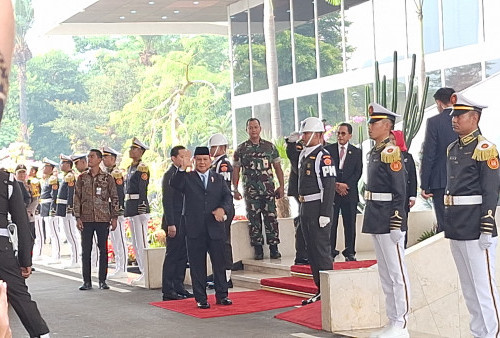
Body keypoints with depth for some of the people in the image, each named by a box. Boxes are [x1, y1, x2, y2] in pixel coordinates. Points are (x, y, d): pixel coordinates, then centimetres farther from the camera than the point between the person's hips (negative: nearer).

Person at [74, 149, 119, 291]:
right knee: (86, 250, 2)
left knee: (103, 250, 2)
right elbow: (77, 198, 7)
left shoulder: (107, 178, 3)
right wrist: (78, 217, -1)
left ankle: (102, 281, 9)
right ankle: (87, 281, 8)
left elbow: (114, 198, 4)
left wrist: (114, 217, -1)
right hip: (86, 219, 1)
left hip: (103, 219, -1)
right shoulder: (82, 178, 7)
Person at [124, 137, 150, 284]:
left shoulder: (142, 168, -10)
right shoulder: (130, 168, 17)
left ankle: (147, 273, -5)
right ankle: (143, 271, 18)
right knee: (135, 243, 12)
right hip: (130, 208, 10)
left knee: (141, 242, -8)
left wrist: (142, 208, -21)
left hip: (139, 207, -10)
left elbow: (143, 190, -16)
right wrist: (126, 208, 19)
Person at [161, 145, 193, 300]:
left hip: (184, 223, 9)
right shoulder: (170, 175, -12)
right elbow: (167, 201, -16)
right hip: (175, 223, -9)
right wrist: (170, 224, -21)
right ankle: (168, 291, 1)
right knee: (172, 256, -4)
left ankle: (179, 287, 18)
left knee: (182, 256, 11)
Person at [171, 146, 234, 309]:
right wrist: (182, 168, -27)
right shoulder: (187, 178, 7)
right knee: (197, 265, 3)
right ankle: (201, 298, 9)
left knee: (219, 262, 6)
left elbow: (228, 197, 5)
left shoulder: (218, 179, 14)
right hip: (195, 229, -2)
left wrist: (223, 209, -15)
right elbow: (174, 184, -13)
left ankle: (221, 295, 17)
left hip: (215, 227, 2)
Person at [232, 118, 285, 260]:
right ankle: (258, 250, 5)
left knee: (271, 219, -2)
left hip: (268, 188, 0)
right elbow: (235, 171, 8)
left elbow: (278, 168, 11)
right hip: (250, 190, 0)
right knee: (254, 220, 0)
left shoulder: (270, 147, 9)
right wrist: (235, 190, 1)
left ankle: (274, 248, 4)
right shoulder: (241, 149, 7)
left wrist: (281, 186, 4)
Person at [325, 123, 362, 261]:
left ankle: (350, 252, 8)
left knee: (350, 224, 2)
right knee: (330, 224, -2)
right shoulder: (328, 149, 7)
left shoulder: (356, 152, 10)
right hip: (331, 192, -1)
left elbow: (358, 172, 2)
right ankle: (330, 252, 3)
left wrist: (346, 185, -11)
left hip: (350, 192, 1)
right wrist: (335, 185, -10)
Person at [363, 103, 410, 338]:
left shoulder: (392, 152, -13)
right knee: (385, 274, 13)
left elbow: (400, 192, -17)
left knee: (397, 273, -4)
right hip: (376, 221, 10)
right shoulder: (375, 152, 15)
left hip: (389, 221, -10)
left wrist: (396, 224, -20)